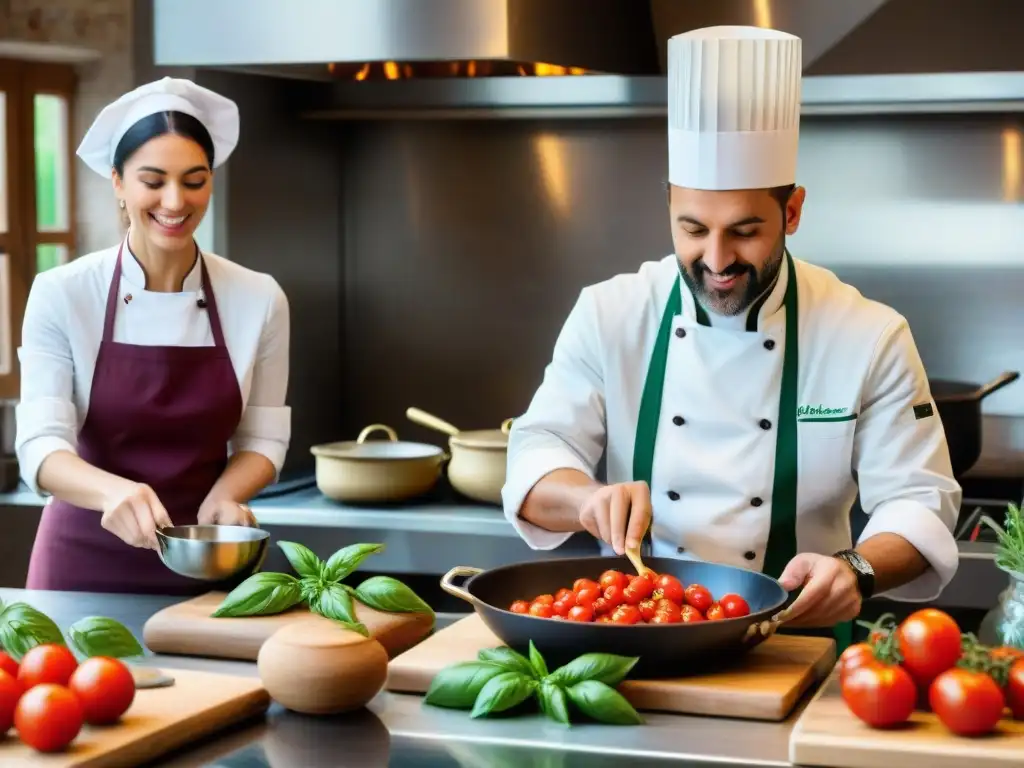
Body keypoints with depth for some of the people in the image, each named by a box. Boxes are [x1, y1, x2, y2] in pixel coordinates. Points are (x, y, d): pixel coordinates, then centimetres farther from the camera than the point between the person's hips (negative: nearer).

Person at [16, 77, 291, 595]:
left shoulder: (258, 299, -5)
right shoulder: (61, 295, -11)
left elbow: (263, 439, 2)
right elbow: (39, 446, -16)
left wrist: (223, 494, -19)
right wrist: (114, 490, -36)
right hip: (86, 561, -1)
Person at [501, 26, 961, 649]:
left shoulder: (870, 338, -1)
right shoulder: (610, 315, 3)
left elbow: (918, 504, -1)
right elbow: (538, 460, 4)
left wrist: (857, 569, -22)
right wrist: (594, 498, -19)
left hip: (789, 646, 0)